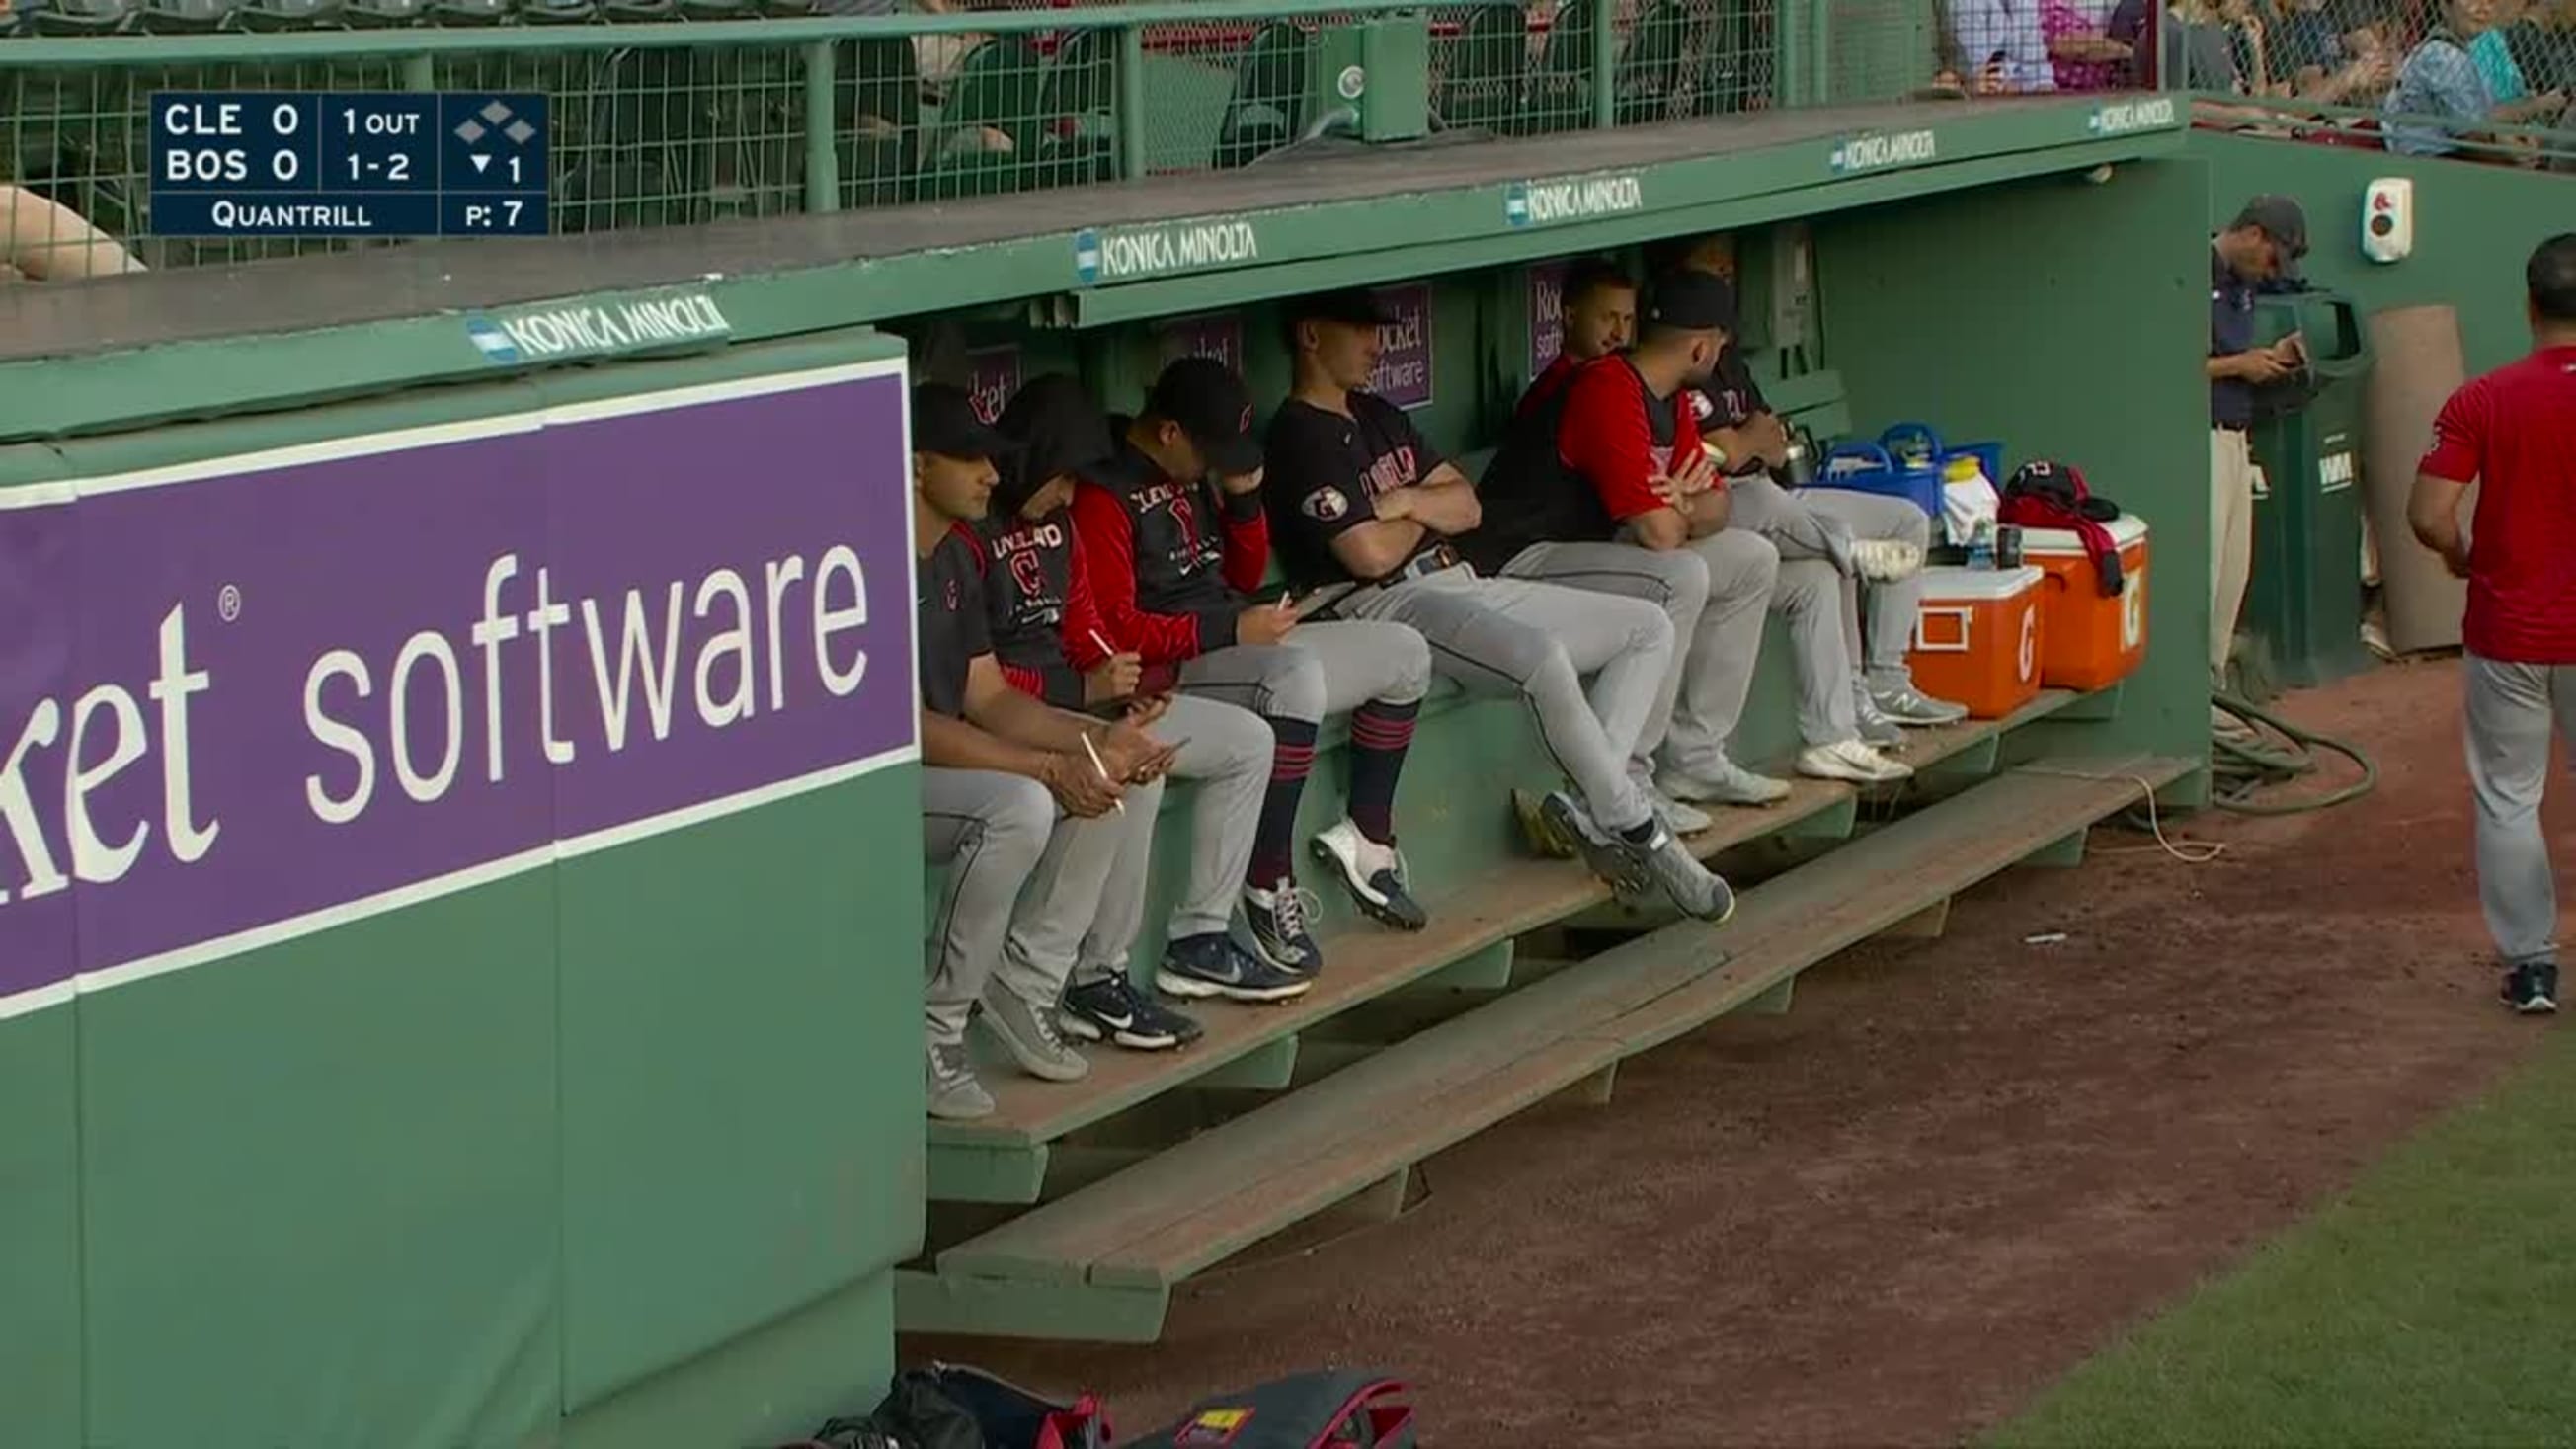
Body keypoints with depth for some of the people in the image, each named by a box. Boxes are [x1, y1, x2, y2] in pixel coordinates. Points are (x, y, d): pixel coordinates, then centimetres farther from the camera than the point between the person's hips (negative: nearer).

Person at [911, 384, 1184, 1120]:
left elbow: (988, 697, 10)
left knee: (1132, 775, 1)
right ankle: (934, 1028, -20)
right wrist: (1050, 767, -24)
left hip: (944, 759, 10)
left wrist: (1095, 741, -7)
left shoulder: (955, 558, 10)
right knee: (1020, 805, -35)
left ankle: (1023, 986, 3)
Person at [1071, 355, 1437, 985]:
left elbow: (1244, 575, 23)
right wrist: (1231, 630, -20)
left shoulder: (1192, 474, 14)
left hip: (1234, 645, 10)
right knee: (1297, 672, -39)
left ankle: (1367, 838, 17)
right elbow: (1111, 631, -20)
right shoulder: (1103, 494, -15)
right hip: (1167, 672, -10)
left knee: (1404, 653, 10)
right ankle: (1269, 888, -33)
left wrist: (1244, 497, 5)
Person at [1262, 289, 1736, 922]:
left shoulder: (1378, 416, 22)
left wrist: (1410, 502, -6)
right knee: (1545, 656, -36)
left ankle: (1593, 812, -12)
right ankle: (1639, 832, -22)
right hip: (1386, 606, -10)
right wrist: (1427, 516, 4)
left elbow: (1467, 506, 16)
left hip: (1459, 584, 10)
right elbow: (1370, 554, -17)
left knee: (1650, 628, 3)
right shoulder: (1299, 436, -7)